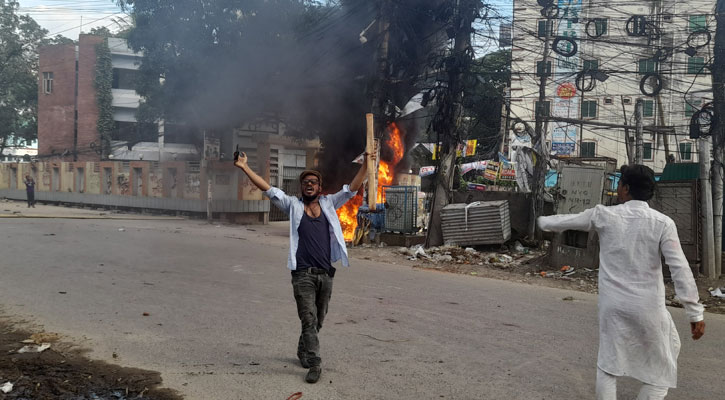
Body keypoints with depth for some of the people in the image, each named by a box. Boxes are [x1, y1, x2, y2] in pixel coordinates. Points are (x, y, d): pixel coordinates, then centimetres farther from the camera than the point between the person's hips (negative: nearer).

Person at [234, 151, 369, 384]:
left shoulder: (329, 204, 12)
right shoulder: (293, 205, 6)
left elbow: (352, 189, 8)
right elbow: (268, 189, 0)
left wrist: (366, 164, -1)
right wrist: (245, 168, -7)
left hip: (326, 274, 3)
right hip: (303, 274, -3)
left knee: (317, 321, 14)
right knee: (309, 319, -8)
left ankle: (303, 352, 34)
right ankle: (314, 363, -4)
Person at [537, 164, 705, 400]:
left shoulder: (604, 215, -4)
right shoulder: (662, 223, -10)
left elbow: (568, 220, 13)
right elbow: (681, 270, -13)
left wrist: (543, 221, 34)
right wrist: (695, 313, -9)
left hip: (613, 304, 2)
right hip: (647, 307, -2)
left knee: (608, 364, 17)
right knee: (660, 370, 16)